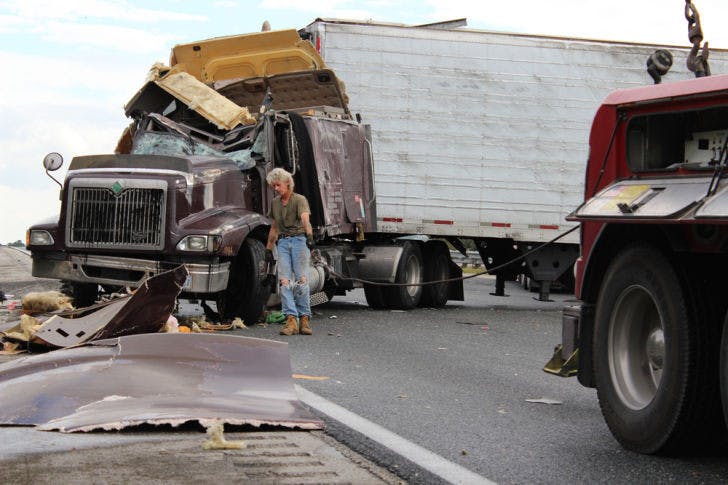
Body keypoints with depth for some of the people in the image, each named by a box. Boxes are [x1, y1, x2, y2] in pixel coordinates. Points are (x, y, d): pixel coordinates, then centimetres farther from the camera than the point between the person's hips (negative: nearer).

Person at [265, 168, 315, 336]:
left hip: (299, 239, -5)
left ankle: (304, 319, -4)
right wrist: (268, 248, 22)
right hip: (283, 242, 5)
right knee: (284, 281, -8)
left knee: (302, 280, -8)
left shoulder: (299, 200, -5)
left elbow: (305, 219, -24)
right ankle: (291, 320, -13)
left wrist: (309, 235, -41)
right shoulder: (275, 203, 15)